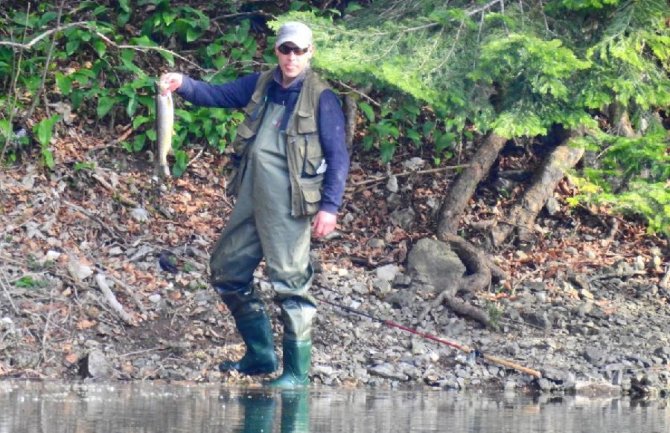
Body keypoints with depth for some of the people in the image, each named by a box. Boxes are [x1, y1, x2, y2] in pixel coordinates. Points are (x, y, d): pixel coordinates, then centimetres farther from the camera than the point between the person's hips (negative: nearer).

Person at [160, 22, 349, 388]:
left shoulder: (321, 98, -5)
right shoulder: (261, 85, 12)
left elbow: (338, 156, -6)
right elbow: (216, 95, 13)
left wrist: (330, 206, -14)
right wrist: (183, 84, -8)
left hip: (289, 204, -7)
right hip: (251, 199, 7)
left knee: (290, 283, -7)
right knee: (227, 269, 12)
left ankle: (297, 371, 1)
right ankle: (260, 355, 24)